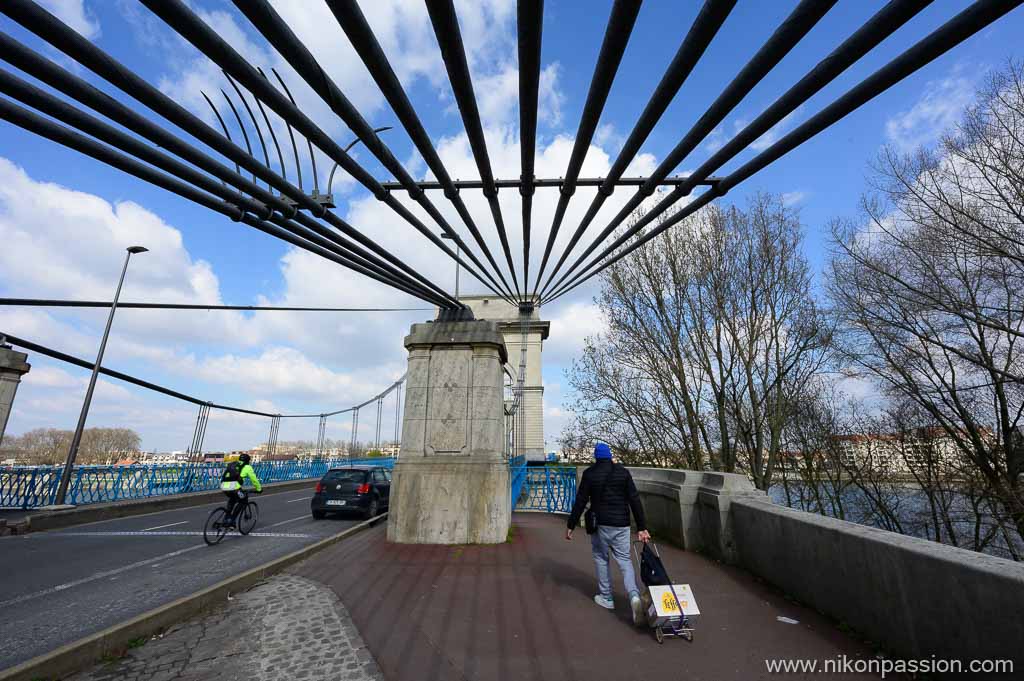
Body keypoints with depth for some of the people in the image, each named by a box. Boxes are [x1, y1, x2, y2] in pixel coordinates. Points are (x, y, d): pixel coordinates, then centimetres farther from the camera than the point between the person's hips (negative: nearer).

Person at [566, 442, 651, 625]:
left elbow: (580, 502, -6)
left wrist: (571, 526, 1)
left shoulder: (589, 473, -6)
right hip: (621, 524, 2)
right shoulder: (623, 472, 1)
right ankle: (634, 596, -9)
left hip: (600, 524, -2)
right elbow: (635, 500, -3)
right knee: (624, 560, 11)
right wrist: (642, 527, 0)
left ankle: (606, 598, 23)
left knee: (601, 559, 16)